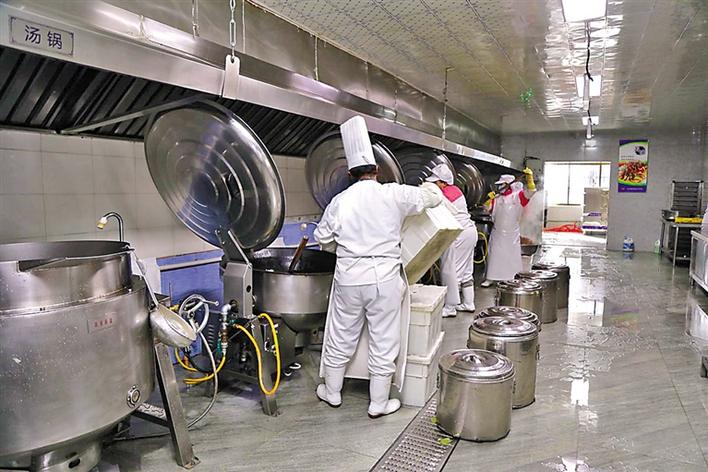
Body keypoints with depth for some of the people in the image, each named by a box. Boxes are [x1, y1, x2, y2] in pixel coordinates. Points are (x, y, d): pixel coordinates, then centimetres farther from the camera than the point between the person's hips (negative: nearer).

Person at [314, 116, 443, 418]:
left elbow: (323, 239, 8)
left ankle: (332, 393, 34)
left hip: (349, 276, 2)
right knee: (383, 342, 11)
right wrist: (427, 186, 24)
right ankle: (379, 404, 23)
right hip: (384, 277, -2)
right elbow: (433, 196, 2)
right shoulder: (393, 195, -8)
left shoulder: (340, 201, -2)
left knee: (341, 338, 17)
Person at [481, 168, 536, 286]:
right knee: (494, 255, 6)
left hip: (512, 233, -2)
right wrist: (489, 199, -14)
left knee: (512, 256, 10)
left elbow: (530, 193, -21)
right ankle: (490, 278, 14)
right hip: (497, 232, 3)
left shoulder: (517, 195, -6)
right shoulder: (497, 198, 3)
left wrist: (530, 179, -35)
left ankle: (512, 278, 24)